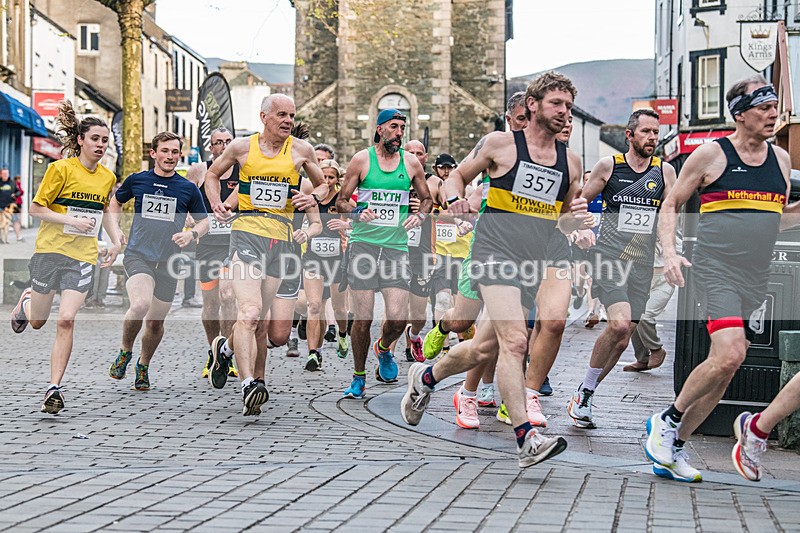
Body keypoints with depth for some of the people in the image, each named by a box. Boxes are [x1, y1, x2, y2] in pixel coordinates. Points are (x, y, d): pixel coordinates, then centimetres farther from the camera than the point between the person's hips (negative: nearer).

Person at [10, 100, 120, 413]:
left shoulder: (107, 177, 8)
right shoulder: (61, 169, -7)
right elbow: (36, 208, -7)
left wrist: (115, 240, 13)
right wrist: (71, 221, -18)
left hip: (83, 257, 2)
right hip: (50, 250, -2)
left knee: (66, 320, -14)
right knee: (37, 322, 11)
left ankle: (54, 388, -10)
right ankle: (26, 302, 49)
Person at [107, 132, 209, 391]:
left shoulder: (188, 189, 4)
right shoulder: (136, 180, 4)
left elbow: (203, 221, 13)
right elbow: (115, 203, 23)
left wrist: (191, 234, -8)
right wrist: (116, 230, 9)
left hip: (168, 261, 2)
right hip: (138, 254, -2)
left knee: (156, 321, 8)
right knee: (140, 305, -27)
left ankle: (143, 366, 33)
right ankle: (125, 352, -1)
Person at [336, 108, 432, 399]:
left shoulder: (411, 162, 9)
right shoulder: (361, 159, 3)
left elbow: (426, 198, 22)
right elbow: (341, 201, 7)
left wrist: (420, 216, 1)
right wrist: (358, 213, -13)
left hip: (397, 246, 2)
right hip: (363, 243, -2)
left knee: (398, 318, -8)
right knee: (363, 319, -3)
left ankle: (384, 348, 28)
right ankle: (358, 378, 16)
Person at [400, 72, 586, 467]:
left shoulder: (570, 162, 12)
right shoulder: (500, 144, -1)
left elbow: (562, 224, 21)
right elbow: (457, 176, 10)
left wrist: (574, 218, -3)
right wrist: (455, 198, -12)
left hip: (531, 264, 6)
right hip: (494, 253, -6)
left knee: (483, 349, 14)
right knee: (514, 341, -21)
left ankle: (425, 378, 40)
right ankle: (526, 438, -22)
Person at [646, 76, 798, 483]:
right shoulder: (711, 154, -3)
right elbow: (670, 206, 2)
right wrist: (669, 253, -12)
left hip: (756, 278, 6)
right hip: (716, 268, -6)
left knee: (725, 370, 4)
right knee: (728, 355, -23)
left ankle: (674, 448, 16)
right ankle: (666, 420, -1)